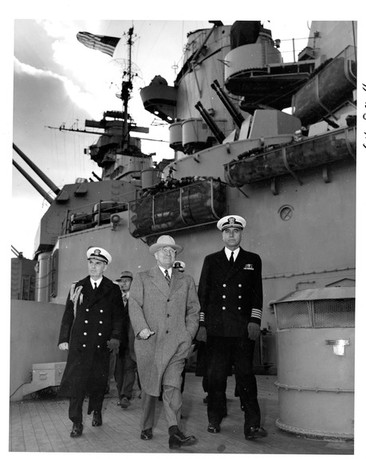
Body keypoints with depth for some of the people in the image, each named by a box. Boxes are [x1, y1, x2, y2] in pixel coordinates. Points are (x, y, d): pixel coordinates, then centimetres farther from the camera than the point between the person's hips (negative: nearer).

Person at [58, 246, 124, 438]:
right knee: (76, 380, -7)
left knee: (99, 379, 7)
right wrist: (63, 338, 4)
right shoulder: (77, 287, 9)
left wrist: (115, 337, -10)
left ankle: (96, 412, 31)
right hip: (79, 341, 0)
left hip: (102, 342, 0)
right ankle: (76, 423, 2)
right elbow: (68, 314, 9)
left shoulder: (113, 290, 6)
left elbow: (118, 316, 1)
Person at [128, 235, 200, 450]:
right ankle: (147, 428, 25)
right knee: (149, 386, 8)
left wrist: (189, 335, 3)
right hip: (149, 341, 0)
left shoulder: (186, 280, 16)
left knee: (173, 386, -12)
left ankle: (175, 432, -16)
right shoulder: (142, 278, 11)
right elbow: (134, 305, 1)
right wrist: (141, 328, -15)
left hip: (176, 342, 0)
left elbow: (193, 310, 15)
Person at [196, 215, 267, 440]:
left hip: (243, 329, 0)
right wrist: (201, 324, 3)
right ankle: (214, 421, 16)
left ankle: (252, 425, 0)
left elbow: (257, 293, 8)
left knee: (246, 375, -2)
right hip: (216, 329, 1)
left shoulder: (253, 260, 13)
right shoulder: (211, 260, 12)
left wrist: (255, 321, -3)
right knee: (216, 375, 5)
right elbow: (202, 293, 9)